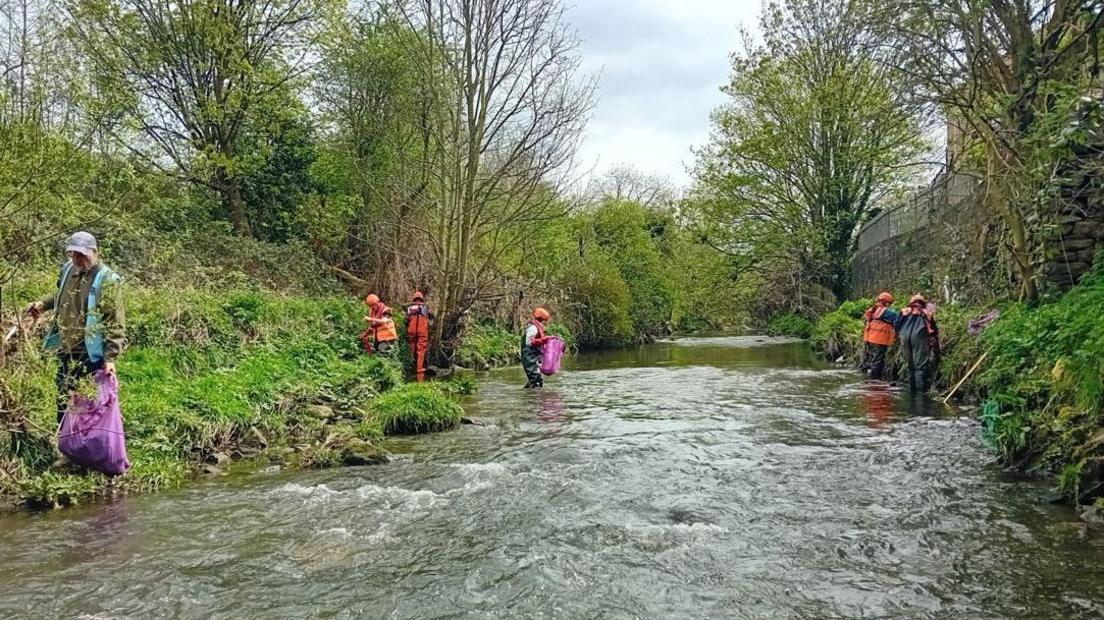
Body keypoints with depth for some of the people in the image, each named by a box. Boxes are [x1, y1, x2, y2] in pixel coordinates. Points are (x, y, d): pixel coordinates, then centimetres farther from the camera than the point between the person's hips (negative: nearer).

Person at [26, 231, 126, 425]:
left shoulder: (107, 280, -17)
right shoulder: (68, 269, 5)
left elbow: (116, 324, -17)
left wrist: (110, 357, -23)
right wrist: (43, 304, 8)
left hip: (90, 355, -7)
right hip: (65, 351, 7)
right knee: (63, 402, 20)